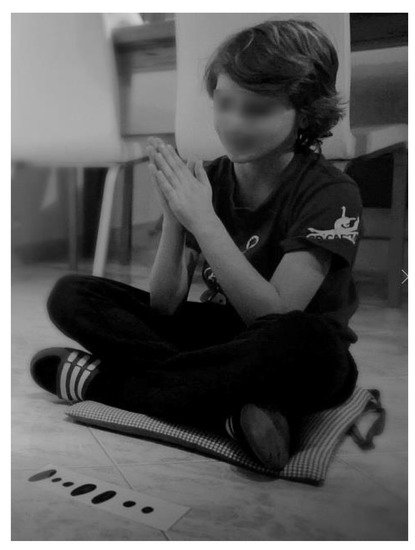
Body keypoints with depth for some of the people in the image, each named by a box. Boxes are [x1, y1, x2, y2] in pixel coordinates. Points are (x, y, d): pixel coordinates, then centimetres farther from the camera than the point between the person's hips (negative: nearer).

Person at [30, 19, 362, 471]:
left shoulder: (331, 194, -16)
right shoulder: (205, 179, -4)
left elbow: (274, 317, -24)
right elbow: (164, 306, -8)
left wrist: (202, 219, -27)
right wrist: (173, 216, -24)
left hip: (288, 365, -3)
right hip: (220, 336, 4)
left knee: (311, 343, -41)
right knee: (70, 295, -8)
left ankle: (103, 381, -22)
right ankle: (234, 412, -23)